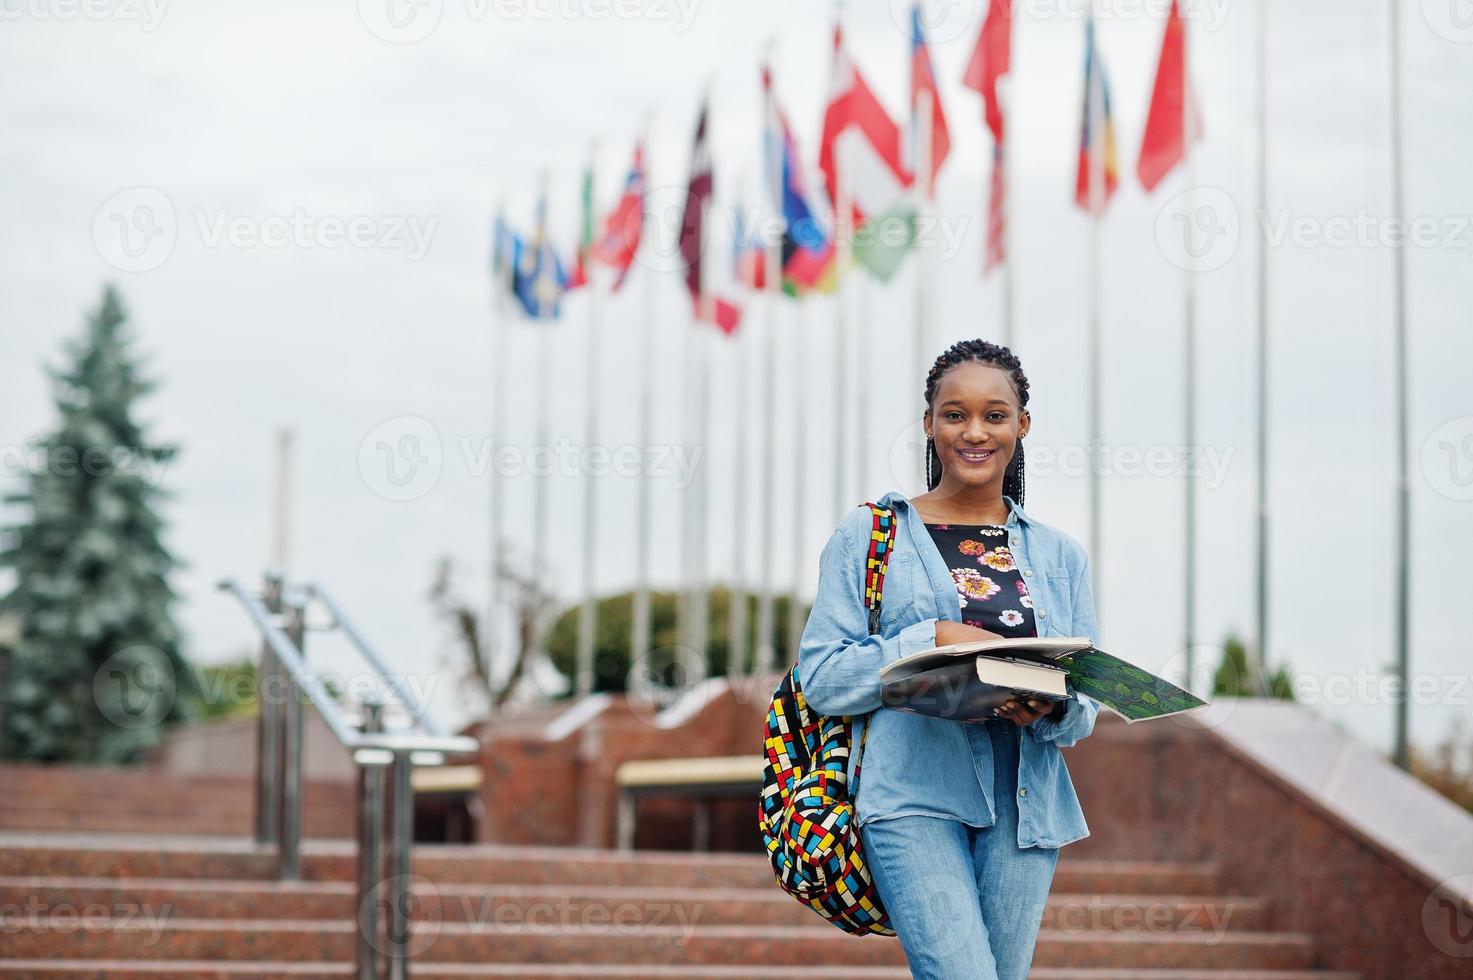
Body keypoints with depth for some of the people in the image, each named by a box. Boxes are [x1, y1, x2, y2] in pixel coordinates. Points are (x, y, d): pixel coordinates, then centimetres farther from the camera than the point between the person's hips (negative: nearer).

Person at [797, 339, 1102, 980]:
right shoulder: (868, 535, 6)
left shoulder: (1060, 556, 15)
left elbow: (1086, 710, 13)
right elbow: (821, 679, -2)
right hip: (914, 795, -4)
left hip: (1024, 803, 4)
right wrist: (935, 640, -14)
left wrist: (1052, 710, -11)